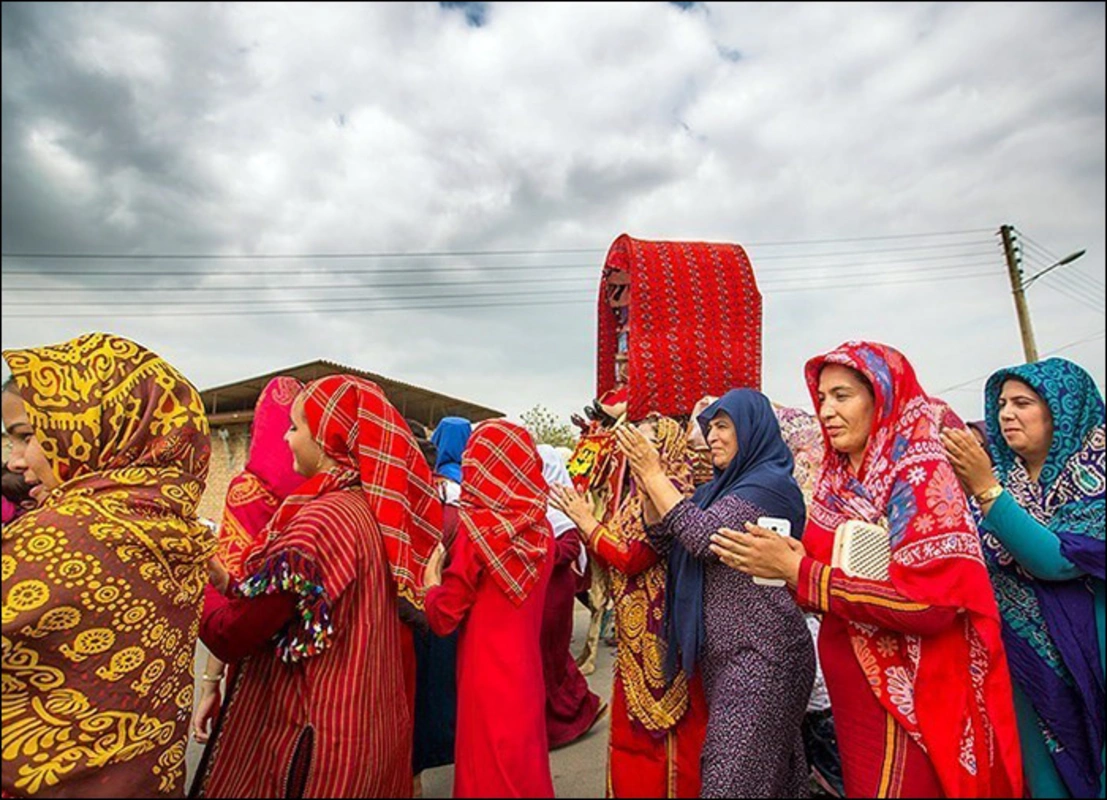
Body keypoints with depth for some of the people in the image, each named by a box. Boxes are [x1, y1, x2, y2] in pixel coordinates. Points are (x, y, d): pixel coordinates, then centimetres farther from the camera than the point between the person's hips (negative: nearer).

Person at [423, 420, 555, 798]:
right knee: (525, 765, 21)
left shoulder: (477, 529, -19)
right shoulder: (541, 528, -4)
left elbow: (443, 618, -14)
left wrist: (432, 580, 3)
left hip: (485, 675, -5)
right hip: (526, 670, 5)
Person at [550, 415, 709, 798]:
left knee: (661, 727, 8)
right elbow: (616, 554, 11)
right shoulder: (644, 492, 10)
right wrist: (583, 518, 2)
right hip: (636, 630, 9)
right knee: (632, 724, 19)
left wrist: (585, 518, -14)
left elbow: (631, 557, -23)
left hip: (659, 630, -9)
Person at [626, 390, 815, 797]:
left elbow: (705, 536, -25)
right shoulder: (721, 487, 13)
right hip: (723, 654, 9)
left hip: (760, 656, -9)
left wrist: (654, 474, -18)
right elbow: (664, 539, 8)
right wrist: (646, 480, -5)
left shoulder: (770, 483, -13)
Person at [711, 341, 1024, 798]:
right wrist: (784, 560, -11)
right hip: (852, 690, 7)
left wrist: (798, 571, -25)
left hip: (907, 697, -6)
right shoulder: (838, 479, 4)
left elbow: (931, 599, -25)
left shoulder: (921, 474, -15)